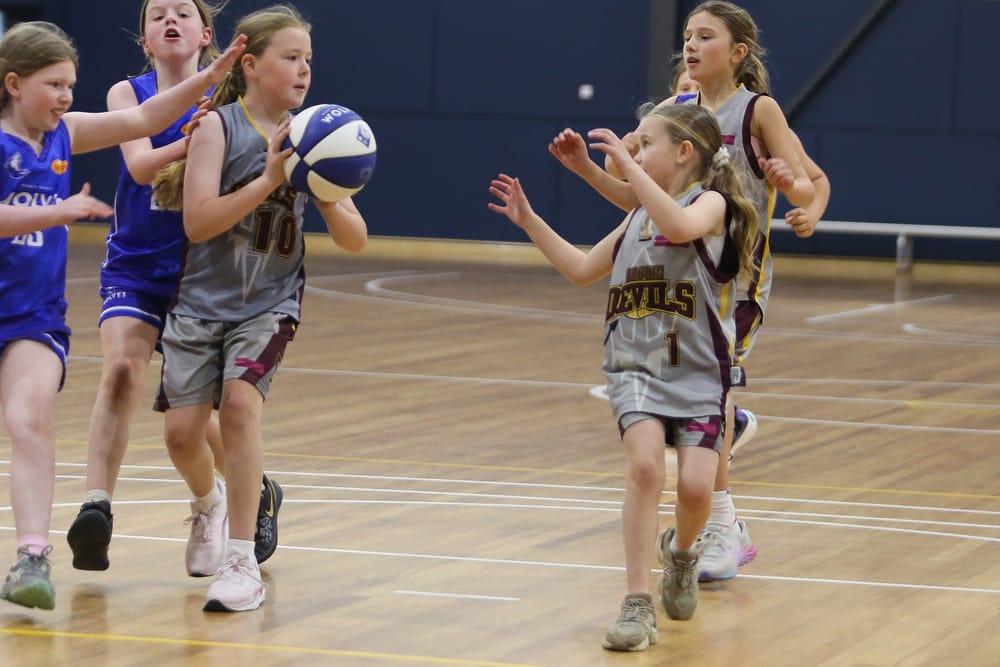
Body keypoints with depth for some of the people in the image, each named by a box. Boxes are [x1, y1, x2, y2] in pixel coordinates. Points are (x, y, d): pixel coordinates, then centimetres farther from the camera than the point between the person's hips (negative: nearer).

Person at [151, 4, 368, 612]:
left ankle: (244, 565, -18)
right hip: (202, 300, 0)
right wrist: (267, 180, -27)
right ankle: (211, 503, 33)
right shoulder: (218, 127, -8)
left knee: (240, 401, -23)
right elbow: (198, 222, -18)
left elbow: (355, 241, -1)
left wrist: (330, 200, -22)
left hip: (269, 303, 0)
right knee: (183, 431, -5)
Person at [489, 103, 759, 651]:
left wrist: (627, 165, -26)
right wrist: (528, 221, 22)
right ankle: (637, 604, -21)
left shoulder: (710, 203, -2)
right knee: (644, 462, -23)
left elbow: (679, 226, -26)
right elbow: (581, 268, 28)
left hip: (697, 373, -4)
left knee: (696, 486, -16)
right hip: (636, 367, 4)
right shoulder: (638, 218, 18)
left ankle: (681, 550, 22)